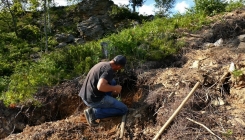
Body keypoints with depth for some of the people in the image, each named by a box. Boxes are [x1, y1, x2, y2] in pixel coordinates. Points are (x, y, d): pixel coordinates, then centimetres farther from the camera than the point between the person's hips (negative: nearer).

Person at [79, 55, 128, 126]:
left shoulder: (102, 64, 12)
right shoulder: (109, 69, -17)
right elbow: (100, 86, -32)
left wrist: (112, 90, 33)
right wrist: (115, 88, -15)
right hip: (94, 99, -9)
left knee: (112, 82, 22)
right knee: (124, 109, -1)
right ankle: (94, 112, -5)